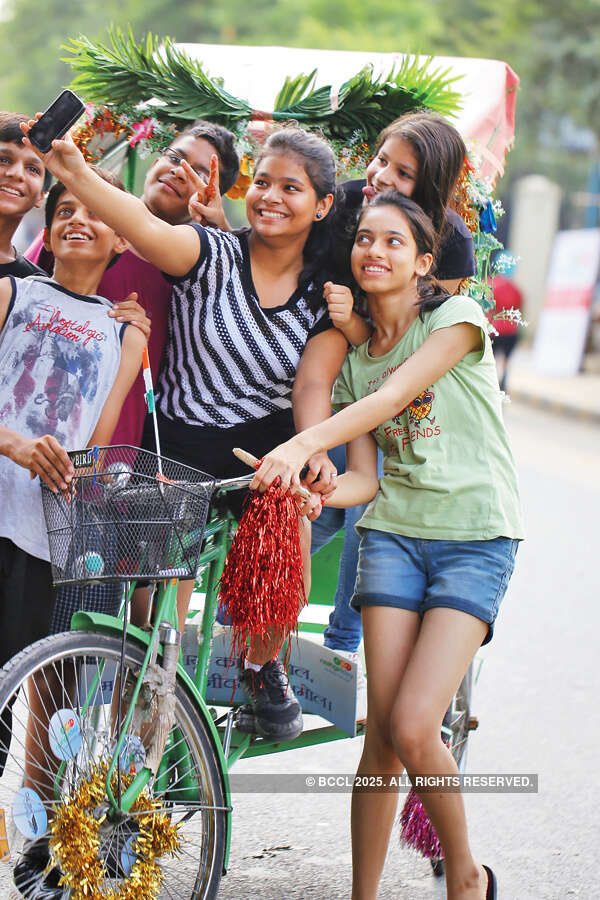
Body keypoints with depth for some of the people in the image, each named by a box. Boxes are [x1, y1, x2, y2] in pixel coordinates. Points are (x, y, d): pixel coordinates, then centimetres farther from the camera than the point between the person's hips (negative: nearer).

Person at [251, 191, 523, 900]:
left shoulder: (458, 317, -5)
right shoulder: (352, 353, 11)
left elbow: (392, 397, -22)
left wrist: (302, 445, -35)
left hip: (476, 540, -4)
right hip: (393, 530, 4)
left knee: (412, 728, -16)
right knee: (382, 733, -5)